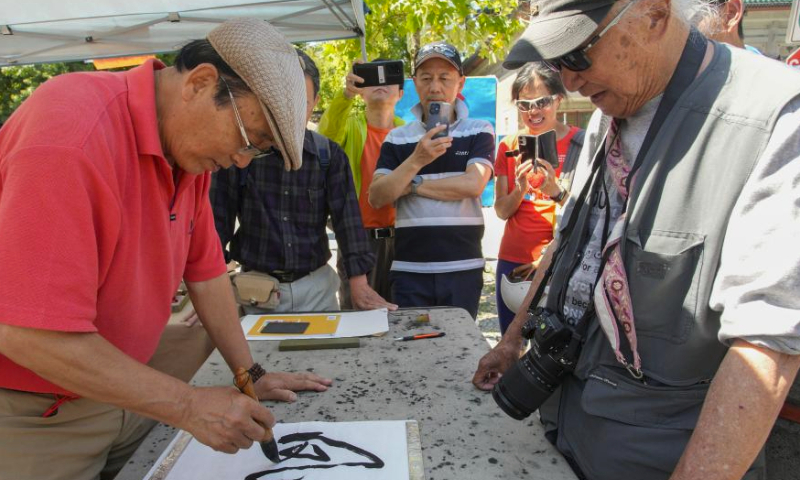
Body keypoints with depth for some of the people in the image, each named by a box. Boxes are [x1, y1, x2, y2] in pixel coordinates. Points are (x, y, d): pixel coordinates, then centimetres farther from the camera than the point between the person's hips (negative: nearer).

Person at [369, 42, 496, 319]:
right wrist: (416, 160, -18)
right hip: (409, 270, 1)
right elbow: (376, 198, -4)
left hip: (463, 268, -1)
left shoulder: (479, 132, 3)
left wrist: (412, 185, -6)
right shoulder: (397, 138, 6)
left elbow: (472, 184, -12)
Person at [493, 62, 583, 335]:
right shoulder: (509, 146, 7)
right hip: (512, 261, 4)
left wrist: (556, 191, -24)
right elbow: (502, 212, 5)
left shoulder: (579, 143, -4)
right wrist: (520, 188, -14)